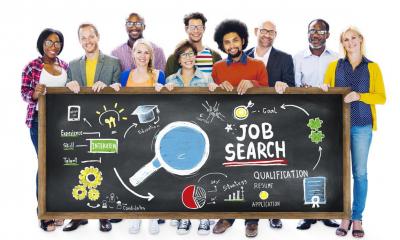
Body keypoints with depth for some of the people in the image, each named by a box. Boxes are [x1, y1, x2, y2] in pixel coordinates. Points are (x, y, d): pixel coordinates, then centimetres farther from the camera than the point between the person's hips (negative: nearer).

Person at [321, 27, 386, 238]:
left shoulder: (372, 67, 6)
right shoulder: (334, 66, 10)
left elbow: (381, 97, 0)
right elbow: (325, 92, 14)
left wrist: (359, 96, -15)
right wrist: (324, 90, -8)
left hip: (362, 126, -1)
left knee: (360, 172, 2)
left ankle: (357, 218, 8)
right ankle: (345, 217, 10)